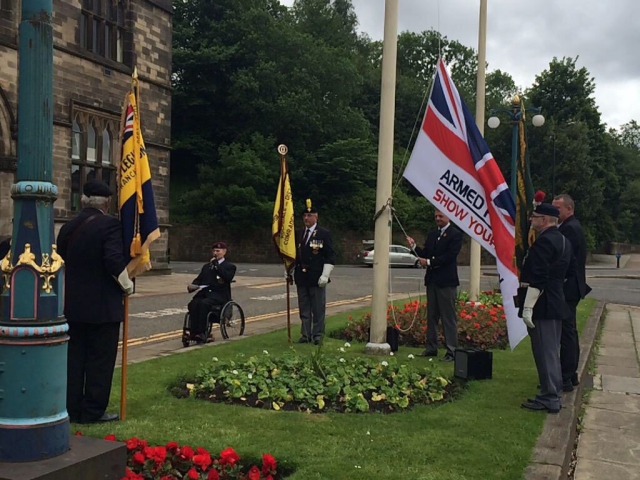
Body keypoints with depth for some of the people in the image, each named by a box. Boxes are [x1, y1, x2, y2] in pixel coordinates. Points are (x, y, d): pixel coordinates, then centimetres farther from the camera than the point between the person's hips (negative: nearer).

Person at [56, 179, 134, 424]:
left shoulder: (68, 227, 8)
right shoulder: (110, 224, -13)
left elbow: (60, 261, 13)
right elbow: (114, 260, -23)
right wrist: (127, 284, -7)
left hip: (72, 305, 6)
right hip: (103, 306, -6)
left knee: (73, 357, 12)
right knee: (100, 359, 3)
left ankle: (72, 408, 19)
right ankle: (93, 411, 8)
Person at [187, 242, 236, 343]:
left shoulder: (229, 266, 12)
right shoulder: (206, 266, 29)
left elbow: (227, 278, -9)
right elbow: (198, 279, 19)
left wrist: (216, 264, -7)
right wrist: (192, 286, -4)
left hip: (219, 295, -5)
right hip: (205, 292, 5)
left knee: (203, 303, -35)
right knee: (193, 304, -28)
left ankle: (202, 333, -34)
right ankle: (193, 333, -31)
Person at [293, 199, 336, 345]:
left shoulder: (324, 234, -3)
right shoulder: (298, 234, 12)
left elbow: (330, 256, -7)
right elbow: (293, 254, 20)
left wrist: (325, 275, -13)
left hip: (317, 279, -5)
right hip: (301, 278, 5)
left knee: (318, 309, 1)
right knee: (304, 310, 10)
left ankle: (317, 335, 10)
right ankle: (305, 335, 17)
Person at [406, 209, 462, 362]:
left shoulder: (455, 234, -8)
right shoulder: (432, 234, 14)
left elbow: (449, 256, -17)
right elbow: (425, 254, 12)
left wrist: (429, 262, -15)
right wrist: (414, 247, -4)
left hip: (446, 282, -7)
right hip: (432, 280, 7)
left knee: (448, 317, -4)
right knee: (431, 316, 13)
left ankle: (451, 351, 1)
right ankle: (431, 348, 22)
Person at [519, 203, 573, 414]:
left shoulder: (544, 242, -18)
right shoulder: (563, 241, 14)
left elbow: (538, 279, -23)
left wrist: (528, 307, -22)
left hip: (542, 307, -10)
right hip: (557, 304, 10)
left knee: (544, 351, -4)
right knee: (551, 351, 17)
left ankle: (549, 399, 1)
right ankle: (553, 394, 26)